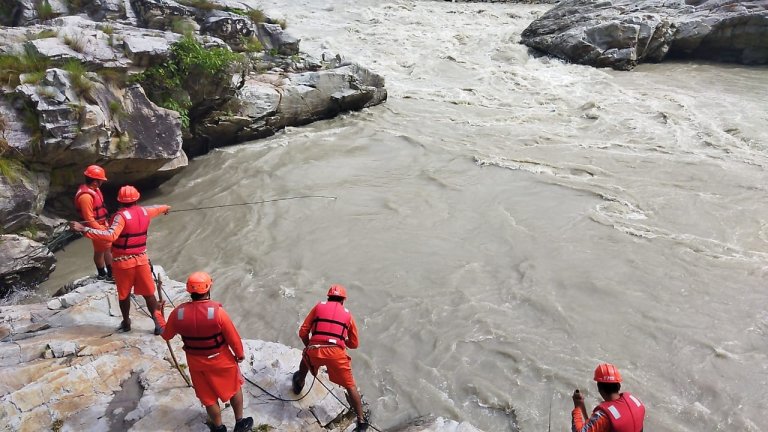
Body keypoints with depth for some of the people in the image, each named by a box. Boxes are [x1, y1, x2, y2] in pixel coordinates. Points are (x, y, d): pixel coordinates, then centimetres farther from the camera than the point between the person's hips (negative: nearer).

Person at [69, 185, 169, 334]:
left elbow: (111, 235, -32)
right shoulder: (144, 211, 1)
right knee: (149, 294, 12)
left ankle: (126, 323, 30)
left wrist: (84, 229, -34)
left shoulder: (121, 216, -17)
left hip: (123, 262, -4)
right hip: (141, 259, 4)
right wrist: (166, 207, 48)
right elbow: (157, 208, 25)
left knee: (124, 295, 15)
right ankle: (158, 323, 16)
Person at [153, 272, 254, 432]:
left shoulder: (178, 313, -16)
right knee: (234, 387, 23)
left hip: (196, 363, 3)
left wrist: (158, 313, 18)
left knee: (209, 397, 21)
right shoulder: (217, 311, -26)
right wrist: (240, 354, 3)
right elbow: (233, 337, -16)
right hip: (221, 360, -3)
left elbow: (165, 334, 3)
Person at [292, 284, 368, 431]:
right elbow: (354, 343, 22)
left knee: (305, 357, 37)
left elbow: (303, 333, 12)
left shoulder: (319, 306, 17)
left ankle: (299, 384, 60)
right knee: (350, 386, 11)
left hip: (315, 350, 1)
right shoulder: (347, 314, 18)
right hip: (336, 353, -1)